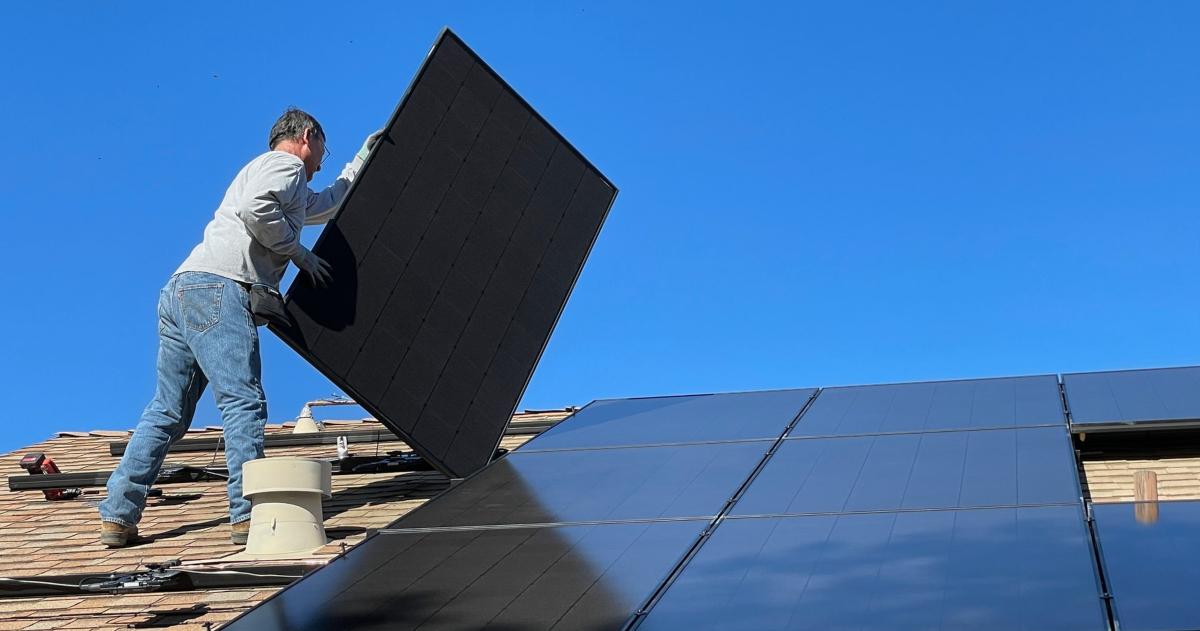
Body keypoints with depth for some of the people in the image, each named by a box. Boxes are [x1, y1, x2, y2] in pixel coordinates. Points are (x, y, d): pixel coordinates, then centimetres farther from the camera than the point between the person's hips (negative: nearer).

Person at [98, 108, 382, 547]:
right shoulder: (285, 163, 6)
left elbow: (329, 204, 53)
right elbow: (256, 208, -16)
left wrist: (361, 162, 58)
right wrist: (299, 252, -5)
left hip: (181, 290, 10)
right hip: (217, 288, -10)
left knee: (168, 411, 8)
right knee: (243, 402, -13)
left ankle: (117, 516, 6)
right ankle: (249, 514, -18)